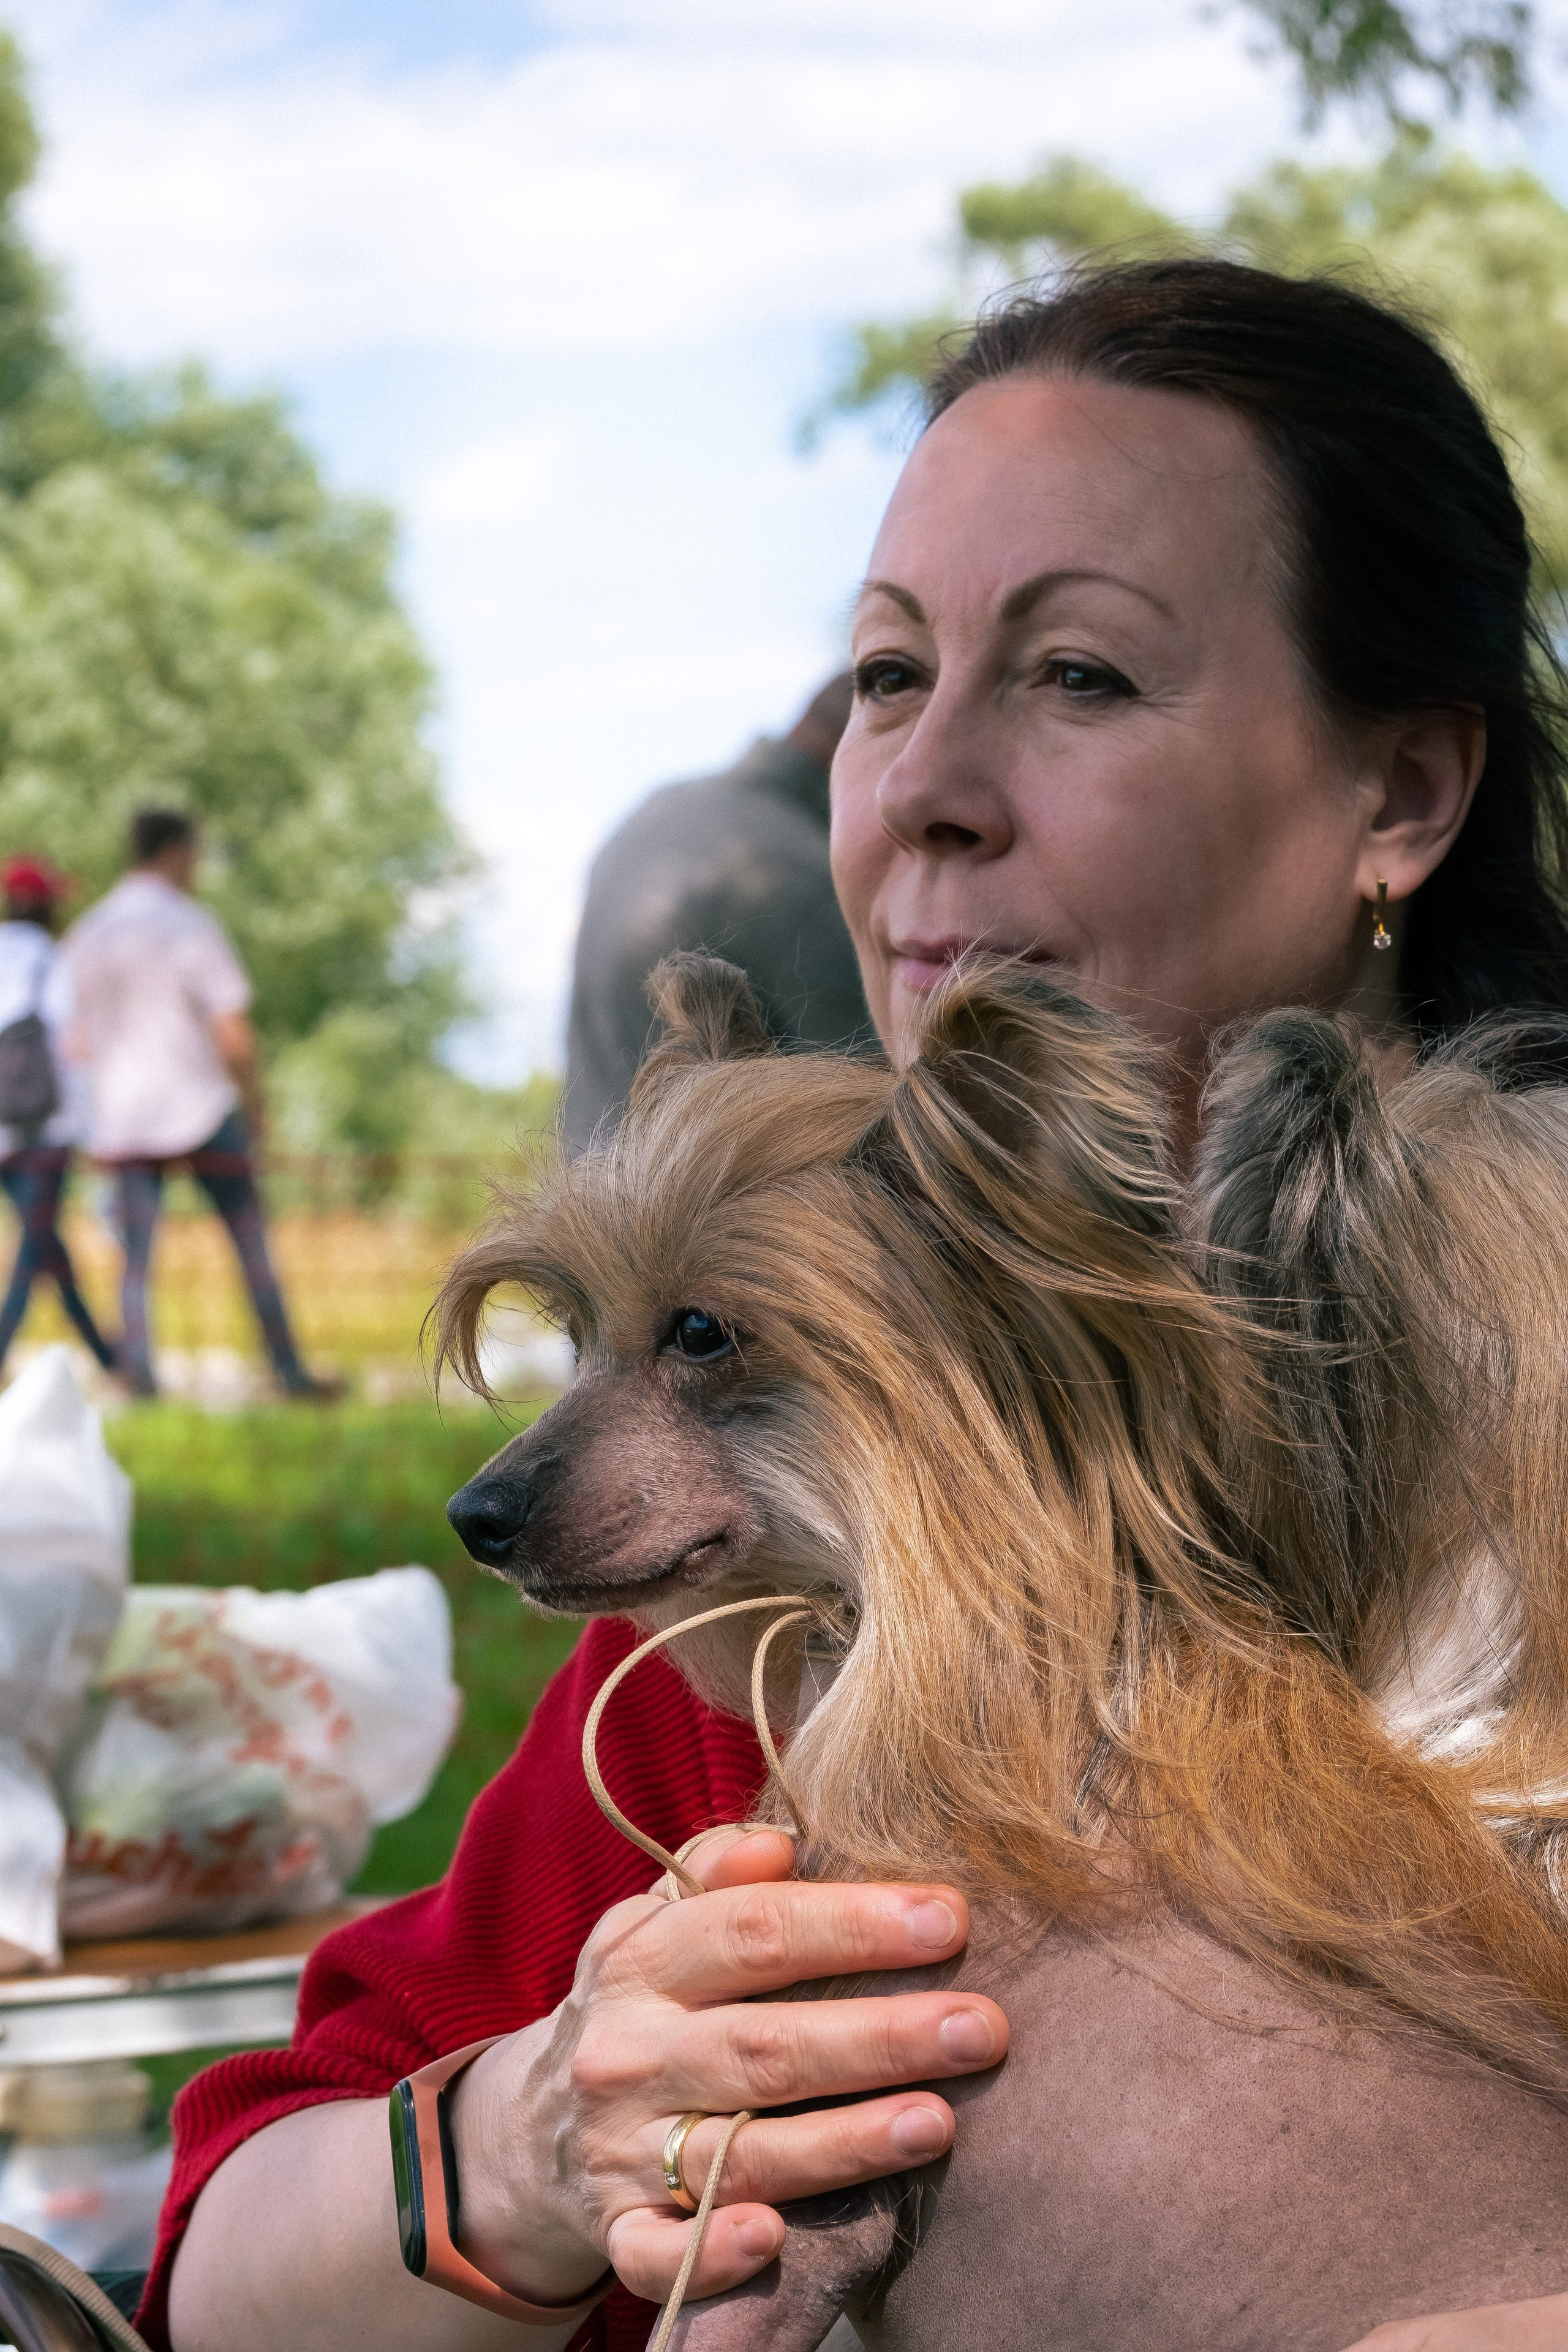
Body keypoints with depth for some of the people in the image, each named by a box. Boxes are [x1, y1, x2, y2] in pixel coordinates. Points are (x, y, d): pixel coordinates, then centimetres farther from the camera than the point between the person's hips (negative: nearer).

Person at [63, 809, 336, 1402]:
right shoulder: (192, 926, -10)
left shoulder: (83, 936, 7)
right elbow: (236, 1038, -13)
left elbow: (77, 1042, 11)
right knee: (252, 1248, 5)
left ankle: (139, 1374, -4)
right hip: (201, 1109, -4)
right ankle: (290, 1372, 9)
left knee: (136, 1259, 7)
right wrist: (255, 1105, 2)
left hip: (123, 1120, 4)